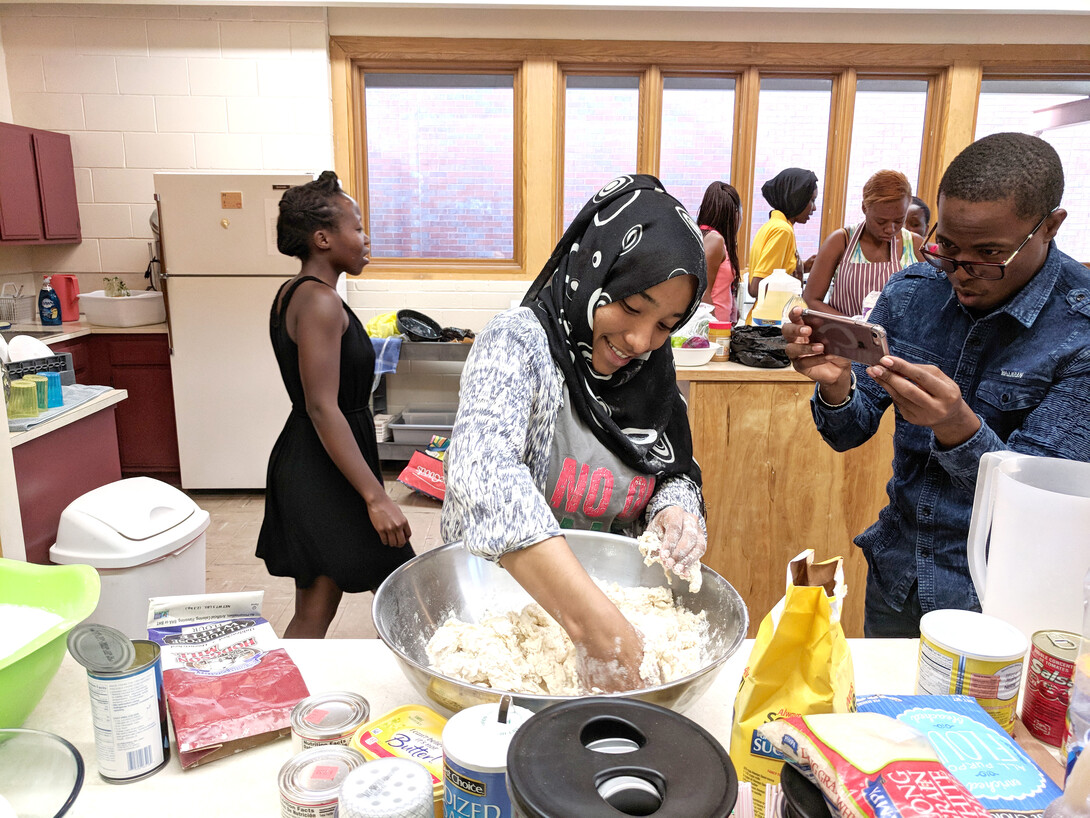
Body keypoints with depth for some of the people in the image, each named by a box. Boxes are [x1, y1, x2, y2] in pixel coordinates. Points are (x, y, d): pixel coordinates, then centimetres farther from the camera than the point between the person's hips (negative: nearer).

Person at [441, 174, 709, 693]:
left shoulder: (650, 374, 3)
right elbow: (484, 470, -32)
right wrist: (592, 622, -39)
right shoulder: (518, 341, -16)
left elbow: (676, 475, 12)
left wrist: (673, 511, -12)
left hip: (614, 601, 4)